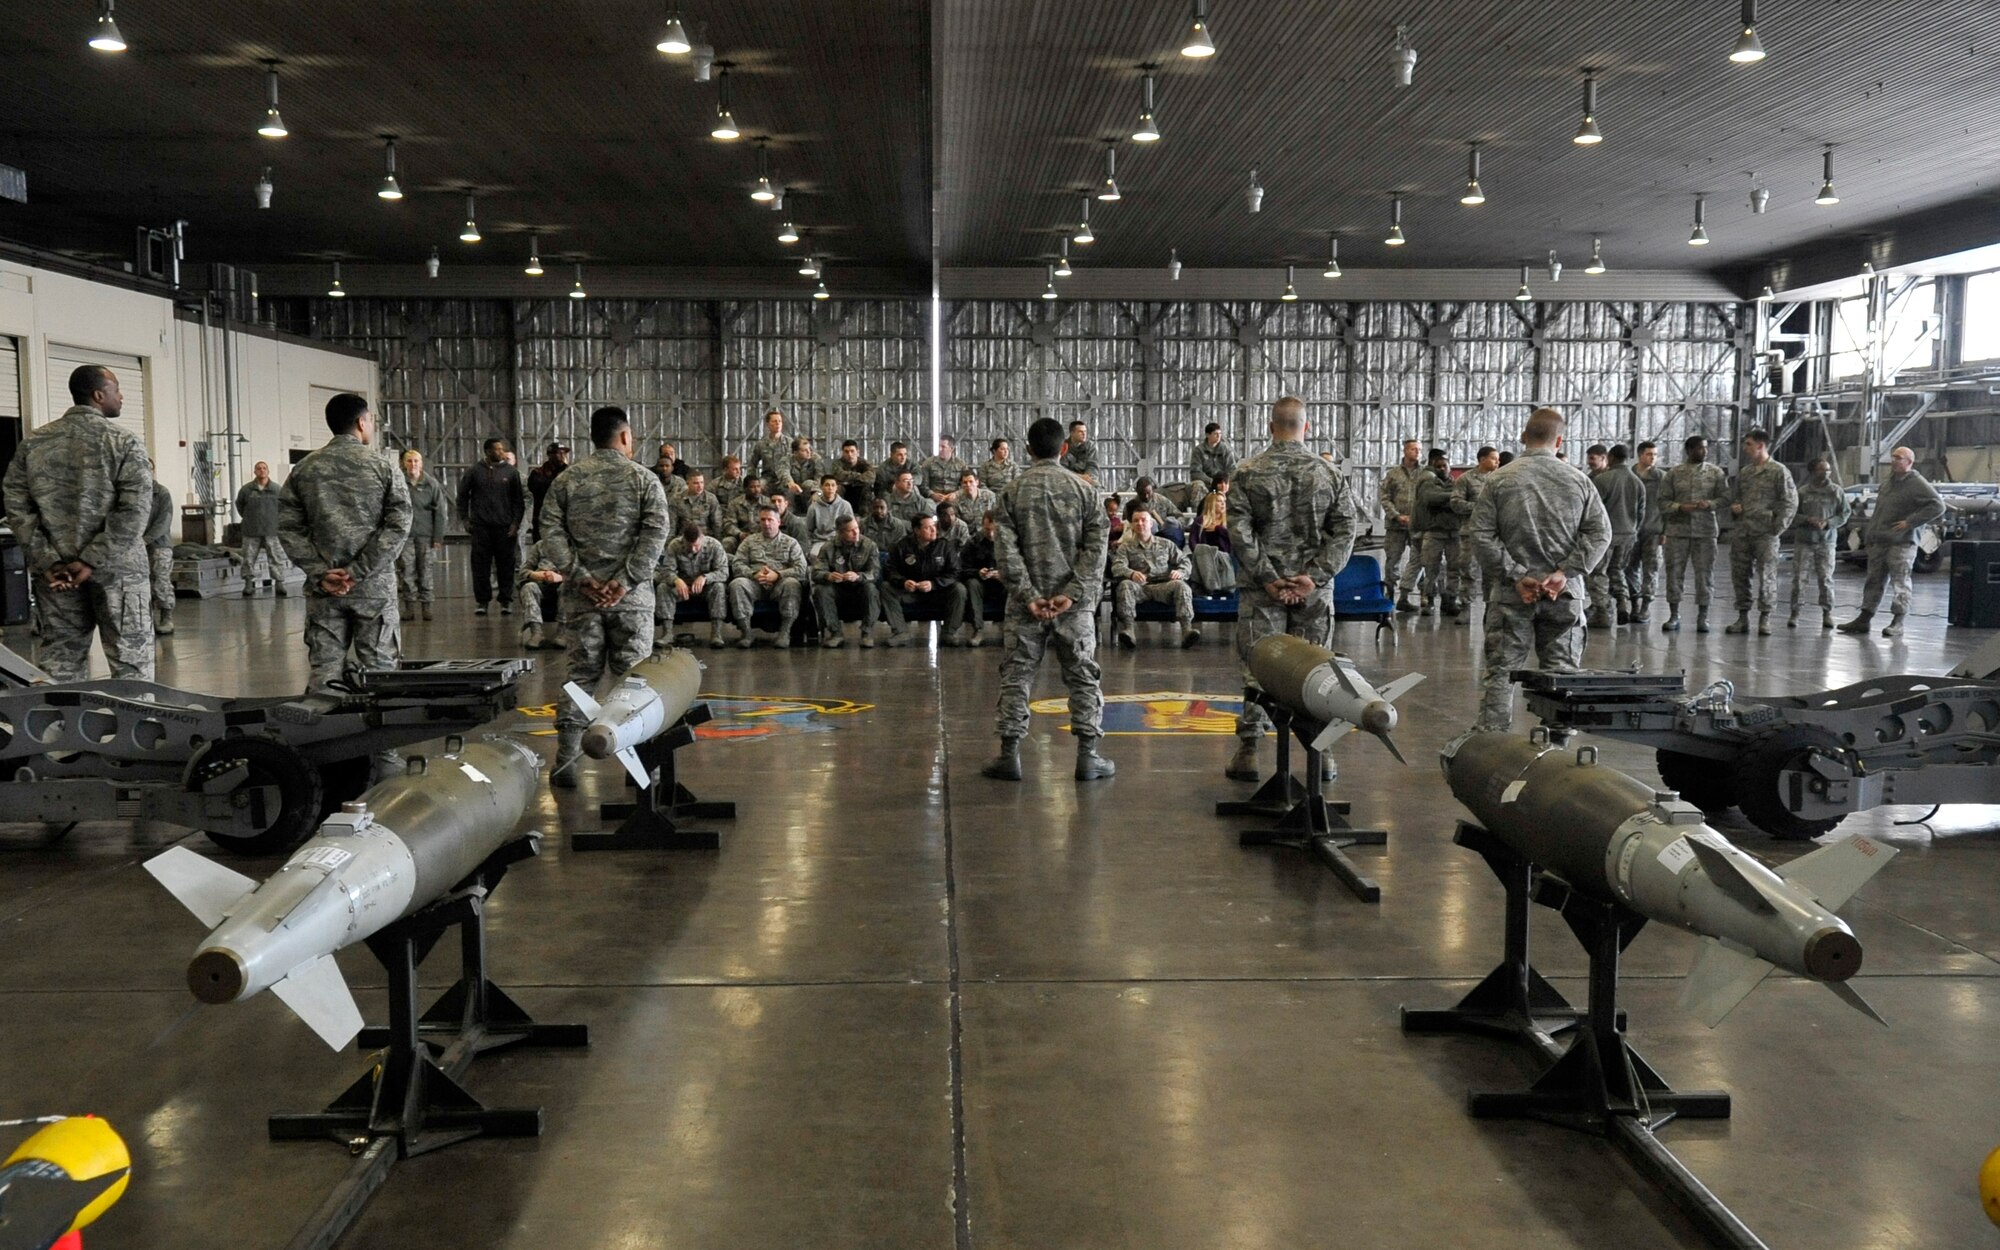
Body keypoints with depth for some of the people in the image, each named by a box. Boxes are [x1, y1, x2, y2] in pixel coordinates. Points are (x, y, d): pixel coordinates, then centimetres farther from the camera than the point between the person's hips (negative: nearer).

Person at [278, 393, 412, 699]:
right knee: (376, 671, 3)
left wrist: (320, 573, -3)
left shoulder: (304, 469, 7)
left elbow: (288, 526, 2)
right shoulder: (383, 468, -2)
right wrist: (358, 571, -11)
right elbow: (398, 526, -10)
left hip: (323, 588, 3)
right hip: (374, 587, -3)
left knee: (324, 670, 6)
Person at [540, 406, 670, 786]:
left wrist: (580, 577, -5)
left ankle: (565, 762, 4)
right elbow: (655, 533, -10)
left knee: (581, 674, 8)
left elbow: (551, 533, -1)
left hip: (581, 595, 2)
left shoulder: (567, 480, 7)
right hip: (631, 596, -2)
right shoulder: (644, 479, 0)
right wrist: (626, 580, -13)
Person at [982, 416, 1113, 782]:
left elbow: (1005, 549, -6)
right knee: (1082, 675, 6)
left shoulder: (1013, 491, 1)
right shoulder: (1084, 489, 1)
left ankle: (1009, 753, 6)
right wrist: (1071, 593, -11)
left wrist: (1028, 595, -8)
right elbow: (1096, 547, -6)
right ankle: (1087, 754, 5)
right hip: (1074, 601, 0)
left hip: (1027, 602, 0)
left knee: (1017, 674, 6)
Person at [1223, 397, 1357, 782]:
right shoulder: (1329, 473, 2)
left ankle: (1248, 750, 4)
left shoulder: (1247, 472, -3)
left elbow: (1239, 532, -9)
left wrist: (1267, 578, -8)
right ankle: (1320, 749, 12)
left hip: (1261, 589, -1)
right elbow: (1344, 532, -3)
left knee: (1257, 666, 3)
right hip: (1314, 590, 1)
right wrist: (1314, 576, -7)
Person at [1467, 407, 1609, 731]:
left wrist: (1516, 575, -7)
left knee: (1501, 671, 4)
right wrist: (1564, 573, -6)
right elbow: (1600, 533, -1)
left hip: (1511, 594, -1)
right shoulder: (1578, 480, 2)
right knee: (1561, 674, 8)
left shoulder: (1500, 479, -2)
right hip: (1565, 594, 1)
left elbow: (1481, 534, -7)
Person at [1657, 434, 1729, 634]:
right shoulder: (1674, 473, 4)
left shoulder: (1715, 473, 6)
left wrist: (1709, 504, -14)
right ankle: (1674, 615, 10)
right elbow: (1663, 501, 3)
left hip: (1705, 530, 0)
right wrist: (1680, 507, -14)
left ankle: (1702, 617, 10)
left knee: (1704, 572, 1)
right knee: (1674, 572, 0)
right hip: (1678, 529, 0)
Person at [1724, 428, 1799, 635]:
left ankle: (1765, 618, 5)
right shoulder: (1743, 472, 15)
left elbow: (1790, 502, -5)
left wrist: (1778, 528, -11)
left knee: (1766, 576, -3)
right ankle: (1743, 617, 14)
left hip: (1765, 533, -6)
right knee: (1740, 575, 6)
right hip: (1742, 533, 6)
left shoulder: (1779, 471, -3)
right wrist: (1734, 506, 3)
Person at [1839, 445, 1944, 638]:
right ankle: (1863, 619, 14)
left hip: (1901, 543, -8)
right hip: (1878, 542, 8)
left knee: (1900, 583, -4)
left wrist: (1910, 522, -18)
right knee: (1874, 581, 10)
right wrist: (1871, 531, 16)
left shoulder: (1918, 484, -8)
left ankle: (1897, 624, -3)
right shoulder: (1888, 483, 18)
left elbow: (1937, 506, -16)